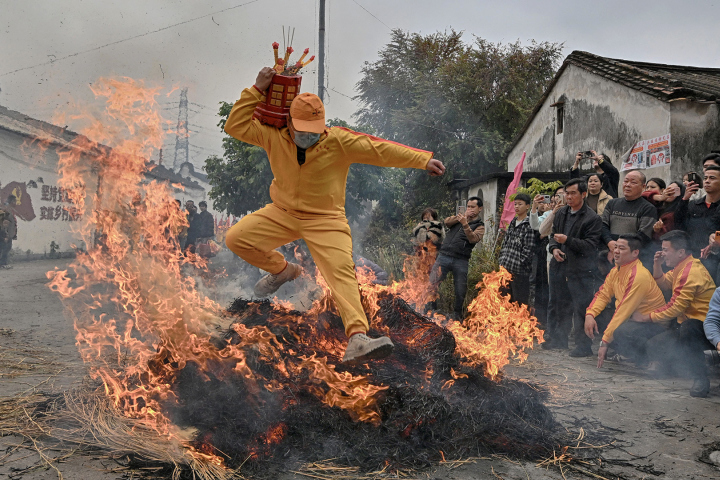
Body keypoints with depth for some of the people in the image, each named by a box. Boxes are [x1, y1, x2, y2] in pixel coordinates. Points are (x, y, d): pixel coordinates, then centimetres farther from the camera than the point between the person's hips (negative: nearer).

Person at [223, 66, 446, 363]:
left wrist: (423, 160, -19)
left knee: (342, 272, -24)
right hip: (281, 214, 4)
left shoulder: (339, 141, -11)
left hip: (326, 220, -3)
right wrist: (257, 91, -12)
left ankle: (357, 338, -36)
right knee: (235, 238, -9)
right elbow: (235, 126, -5)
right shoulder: (274, 137, -4)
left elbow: (381, 150, -14)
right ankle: (282, 270, 17)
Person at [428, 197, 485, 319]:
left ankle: (457, 313, 24)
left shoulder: (480, 226, 6)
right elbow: (447, 222, -2)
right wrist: (463, 215, -9)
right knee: (432, 283, -6)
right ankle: (429, 308, 7)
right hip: (444, 256, 2)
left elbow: (473, 239, -13)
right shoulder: (460, 217, 17)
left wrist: (465, 224, -24)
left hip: (461, 261, -2)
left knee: (461, 290, 4)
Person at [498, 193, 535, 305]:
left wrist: (517, 265, -13)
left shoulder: (529, 225, -9)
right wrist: (502, 262, 9)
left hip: (520, 271, -7)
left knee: (520, 303, -2)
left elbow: (528, 250, -14)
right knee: (508, 301, 15)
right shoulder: (512, 223, 15)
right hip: (506, 269, 7)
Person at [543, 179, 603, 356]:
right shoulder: (561, 213, 12)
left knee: (581, 308, -3)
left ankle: (583, 345, 7)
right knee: (558, 305, 16)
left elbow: (590, 245, -14)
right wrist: (554, 248, 1)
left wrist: (567, 240, -22)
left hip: (581, 270, -7)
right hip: (560, 267, 7)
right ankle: (559, 339, 31)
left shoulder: (592, 218, -9)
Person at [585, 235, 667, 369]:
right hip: (633, 319, 9)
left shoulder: (639, 276, -25)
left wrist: (604, 342, -25)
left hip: (654, 324, -9)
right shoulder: (616, 271, 4)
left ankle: (647, 360, -10)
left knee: (621, 332, -35)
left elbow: (624, 312, -26)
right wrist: (589, 315, -14)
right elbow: (602, 294, 8)